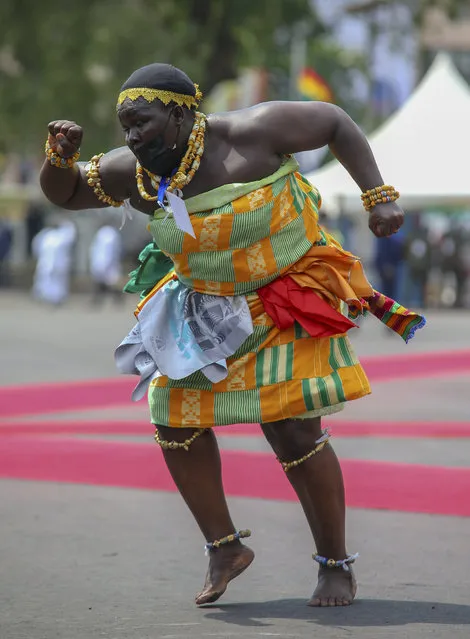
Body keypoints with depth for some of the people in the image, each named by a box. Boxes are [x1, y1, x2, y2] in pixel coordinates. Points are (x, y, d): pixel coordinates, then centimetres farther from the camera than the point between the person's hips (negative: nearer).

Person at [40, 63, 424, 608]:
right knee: (174, 418, 0)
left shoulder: (250, 133, -23)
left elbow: (333, 120, -11)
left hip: (290, 298, -5)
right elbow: (65, 193, 4)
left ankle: (336, 565, 7)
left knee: (293, 432, -11)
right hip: (207, 306, 6)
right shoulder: (134, 172, -10)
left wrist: (379, 196, -15)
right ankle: (224, 548, 19)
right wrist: (60, 157, -19)